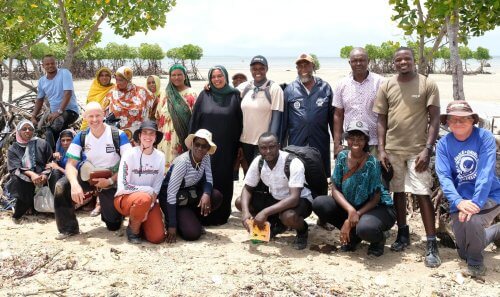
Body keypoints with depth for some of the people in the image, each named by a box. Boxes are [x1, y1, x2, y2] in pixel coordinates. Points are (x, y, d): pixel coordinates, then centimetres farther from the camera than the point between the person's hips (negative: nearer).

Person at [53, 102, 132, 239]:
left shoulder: (118, 135, -15)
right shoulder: (81, 137, -7)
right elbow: (71, 164, -11)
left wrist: (110, 181, -27)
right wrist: (74, 184, -32)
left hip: (111, 180, -2)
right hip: (88, 176, 2)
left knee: (114, 225, -6)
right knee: (61, 186, -26)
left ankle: (110, 208, 32)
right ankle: (69, 228, -8)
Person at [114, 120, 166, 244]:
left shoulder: (160, 157, -3)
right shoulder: (130, 154, -14)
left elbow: (157, 187, 0)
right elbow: (123, 186, -17)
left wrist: (148, 207, -13)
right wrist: (148, 190, -15)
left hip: (149, 199, 4)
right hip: (125, 198, -3)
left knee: (158, 237, -15)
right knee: (144, 198, -38)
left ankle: (140, 222, 19)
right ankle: (133, 229, -8)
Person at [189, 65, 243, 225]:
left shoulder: (234, 95, 3)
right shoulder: (204, 95, 5)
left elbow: (239, 122, 4)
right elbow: (194, 120, 5)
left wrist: (238, 146, 0)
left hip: (226, 148, 0)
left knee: (223, 181, 5)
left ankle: (221, 215, 17)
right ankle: (203, 215, 12)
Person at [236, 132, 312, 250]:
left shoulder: (293, 163, -29)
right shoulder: (258, 162, -12)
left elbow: (294, 198, -36)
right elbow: (247, 188, -5)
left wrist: (265, 212, -44)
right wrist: (245, 211, -25)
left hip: (300, 200, -6)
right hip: (275, 198, 7)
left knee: (288, 217, -41)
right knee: (240, 202, -9)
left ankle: (302, 230, -3)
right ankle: (277, 224, 8)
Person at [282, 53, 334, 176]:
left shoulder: (325, 88, 5)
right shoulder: (289, 90, 4)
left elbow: (332, 117, 6)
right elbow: (283, 119, 4)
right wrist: (280, 145, 3)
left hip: (321, 144, 1)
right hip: (296, 143, 0)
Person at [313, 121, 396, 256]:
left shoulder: (372, 163, -20)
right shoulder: (342, 157, -8)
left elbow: (375, 199, -16)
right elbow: (335, 189, -10)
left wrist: (352, 218, -23)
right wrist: (350, 210, -28)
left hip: (378, 208, -5)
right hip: (350, 206, 5)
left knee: (365, 228, -38)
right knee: (319, 203, -17)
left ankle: (378, 239, 3)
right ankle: (352, 234, 5)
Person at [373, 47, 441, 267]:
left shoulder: (427, 84, -3)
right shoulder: (386, 86, 6)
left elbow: (434, 119, -5)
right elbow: (381, 120, 8)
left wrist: (427, 149, -14)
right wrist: (381, 149, 0)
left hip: (417, 149, -3)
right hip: (393, 149, 3)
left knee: (423, 194, -6)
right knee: (398, 192, 12)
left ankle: (432, 245, -1)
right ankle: (403, 234, 28)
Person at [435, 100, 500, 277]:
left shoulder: (484, 137, -13)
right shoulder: (443, 144, -5)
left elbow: (486, 172, -22)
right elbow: (444, 176, -13)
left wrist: (475, 203, -33)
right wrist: (459, 202, -30)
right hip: (461, 199, 4)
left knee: (470, 221, -35)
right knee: (464, 253, 9)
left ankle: (476, 263, -4)